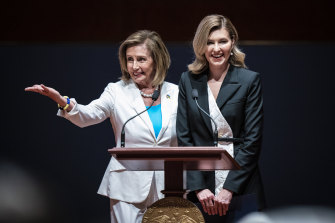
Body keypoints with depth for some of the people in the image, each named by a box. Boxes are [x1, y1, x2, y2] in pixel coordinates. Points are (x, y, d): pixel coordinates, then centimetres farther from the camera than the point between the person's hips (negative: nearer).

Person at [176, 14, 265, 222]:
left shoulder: (249, 80, 0)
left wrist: (229, 188, -10)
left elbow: (253, 139, -4)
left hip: (241, 191, -2)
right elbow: (184, 137, 4)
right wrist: (198, 187, -6)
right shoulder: (189, 80, 7)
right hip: (200, 190, 2)